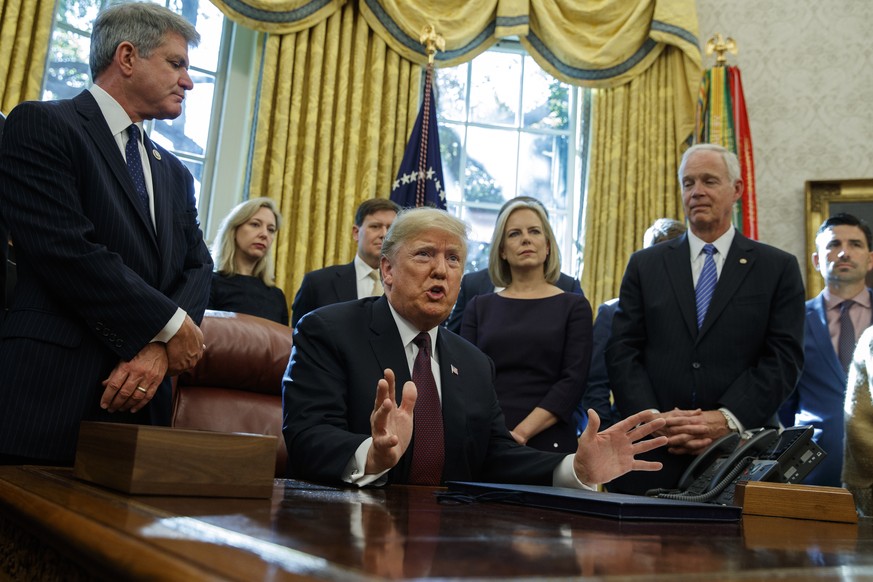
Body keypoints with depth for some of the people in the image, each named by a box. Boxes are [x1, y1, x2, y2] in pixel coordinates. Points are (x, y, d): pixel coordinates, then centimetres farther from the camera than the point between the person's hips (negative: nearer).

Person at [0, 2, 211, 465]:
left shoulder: (175, 174, 20)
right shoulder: (41, 125, -1)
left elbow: (197, 266, 9)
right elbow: (67, 250, -14)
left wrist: (160, 348, -9)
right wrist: (169, 327, -10)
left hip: (141, 402, 6)